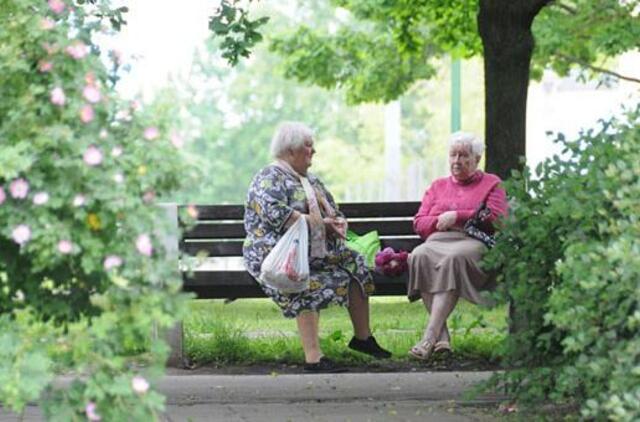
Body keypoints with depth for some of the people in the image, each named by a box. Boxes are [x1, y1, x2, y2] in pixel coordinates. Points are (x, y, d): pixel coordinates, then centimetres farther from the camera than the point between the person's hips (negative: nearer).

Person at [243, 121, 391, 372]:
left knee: (354, 264, -10)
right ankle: (313, 358, -42)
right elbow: (275, 213, -22)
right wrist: (320, 223, -21)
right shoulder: (269, 178, -4)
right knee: (309, 286, -34)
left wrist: (339, 224, 0)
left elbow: (335, 212, 27)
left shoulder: (311, 180, 24)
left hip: (315, 254, 8)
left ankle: (362, 337, 0)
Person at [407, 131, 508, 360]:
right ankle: (442, 337, -40)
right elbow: (418, 223, 19)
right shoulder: (438, 186, 30)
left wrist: (457, 216, -5)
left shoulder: (491, 183, 19)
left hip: (473, 241, -3)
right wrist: (441, 220, -2)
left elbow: (497, 217, 1)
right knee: (419, 256, -34)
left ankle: (430, 336, -47)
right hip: (436, 241, 3)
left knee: (453, 258, -40)